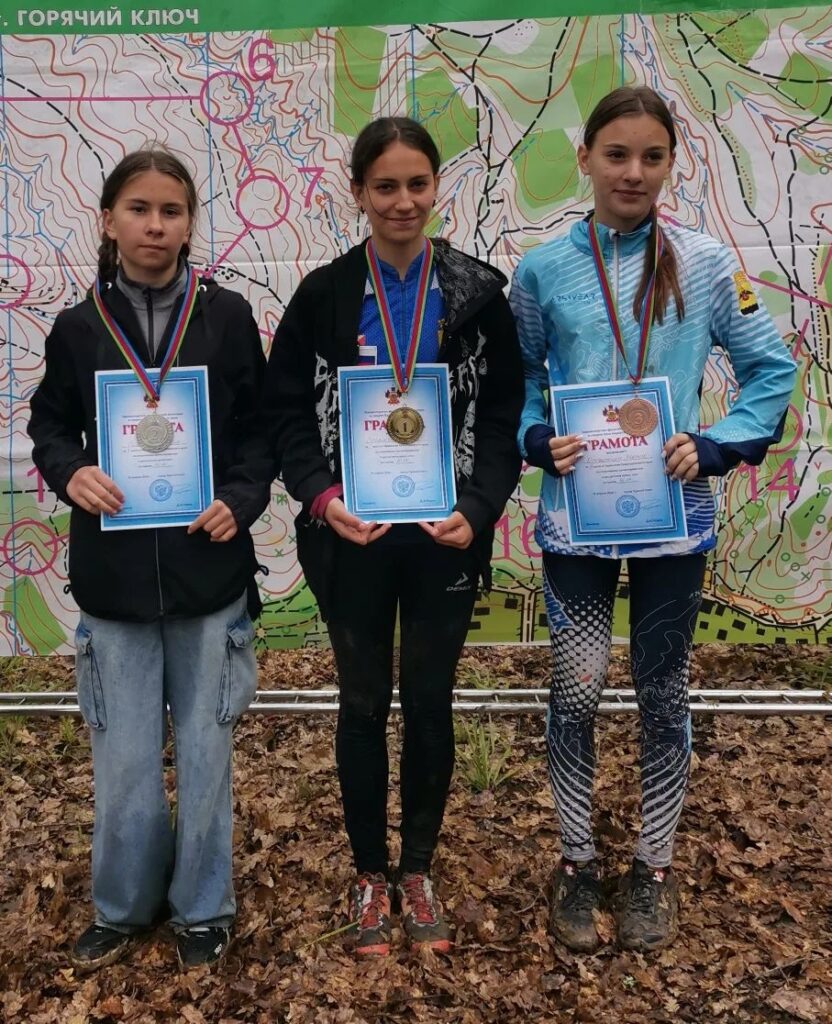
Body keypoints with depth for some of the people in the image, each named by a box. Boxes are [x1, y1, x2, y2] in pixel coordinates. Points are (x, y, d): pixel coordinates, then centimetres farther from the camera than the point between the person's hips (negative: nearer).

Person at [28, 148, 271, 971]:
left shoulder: (227, 317, -1)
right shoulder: (78, 328, 2)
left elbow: (262, 428, 2)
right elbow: (49, 425, 10)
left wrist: (240, 502, -14)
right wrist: (70, 473, -11)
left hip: (209, 571, -1)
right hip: (114, 576, 1)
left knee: (205, 751, 11)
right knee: (123, 760, 8)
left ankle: (201, 908, 31)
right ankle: (123, 905, 33)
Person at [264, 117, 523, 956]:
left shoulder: (478, 292, 0)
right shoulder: (323, 296, -2)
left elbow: (504, 416, 0)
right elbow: (285, 414, 1)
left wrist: (477, 509, -14)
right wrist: (321, 497, -16)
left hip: (443, 538, 1)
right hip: (352, 541, 0)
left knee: (430, 705, 12)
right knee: (363, 704, 11)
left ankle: (417, 871, 31)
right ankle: (369, 873, 30)